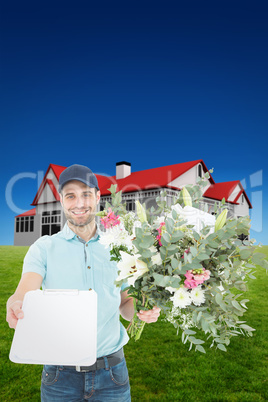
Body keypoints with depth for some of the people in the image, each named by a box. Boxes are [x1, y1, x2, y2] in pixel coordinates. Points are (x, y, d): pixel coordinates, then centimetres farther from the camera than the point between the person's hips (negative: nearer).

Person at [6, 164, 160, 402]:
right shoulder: (43, 248, -3)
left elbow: (125, 305, 7)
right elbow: (25, 293, -15)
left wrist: (142, 309, -14)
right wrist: (15, 305, -37)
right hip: (60, 373, -1)